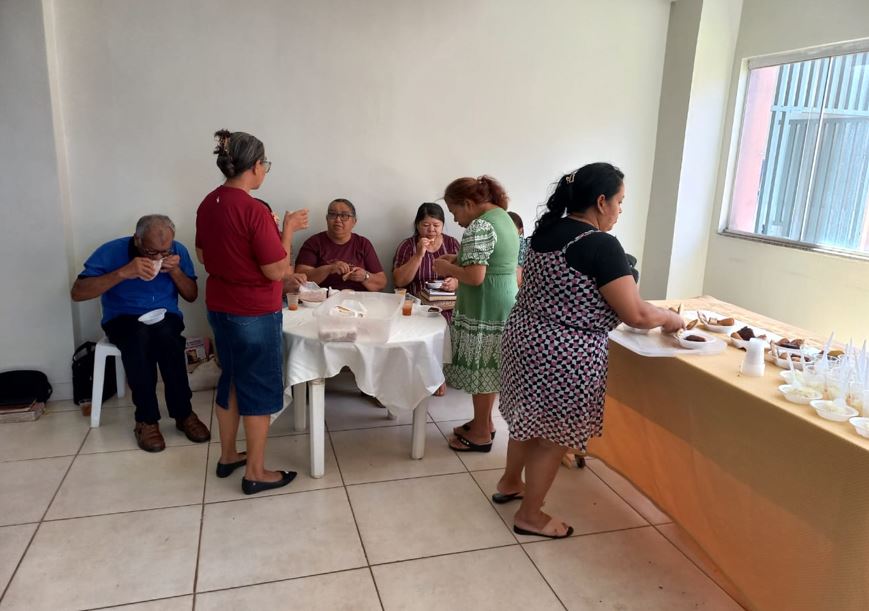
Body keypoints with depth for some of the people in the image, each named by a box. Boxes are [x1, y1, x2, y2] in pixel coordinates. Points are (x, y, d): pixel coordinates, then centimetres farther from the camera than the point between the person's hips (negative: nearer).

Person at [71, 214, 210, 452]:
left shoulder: (178, 251, -5)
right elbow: (77, 293, -22)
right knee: (140, 336, -37)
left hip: (165, 317, 2)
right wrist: (122, 273, -32)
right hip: (124, 319, -2)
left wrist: (175, 271, -18)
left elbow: (192, 296, 1)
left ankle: (183, 413, -20)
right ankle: (147, 419, -23)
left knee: (166, 336, -34)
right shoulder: (111, 251, -13)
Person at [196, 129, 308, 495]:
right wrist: (288, 229, -7)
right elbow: (276, 270, -20)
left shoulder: (208, 204, 3)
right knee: (260, 388, 5)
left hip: (219, 307, 8)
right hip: (254, 313, -8)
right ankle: (255, 473, 16)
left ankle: (228, 456, 35)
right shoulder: (253, 210, -22)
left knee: (231, 380, 21)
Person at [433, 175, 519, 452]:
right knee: (490, 367, 18)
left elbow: (475, 277, -25)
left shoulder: (480, 226, -19)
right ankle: (485, 423, 31)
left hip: (484, 310, -10)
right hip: (504, 304, 10)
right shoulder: (503, 217, 12)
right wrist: (459, 259, 12)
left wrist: (447, 268, -9)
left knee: (479, 369, 3)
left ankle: (481, 434, 15)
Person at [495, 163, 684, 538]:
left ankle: (509, 483, 46)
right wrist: (669, 318, 2)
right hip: (562, 356, -8)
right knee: (554, 437, 10)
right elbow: (635, 314, -19)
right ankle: (530, 517, 26)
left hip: (524, 339, 9)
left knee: (528, 420, 26)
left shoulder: (546, 229, 5)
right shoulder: (601, 246, -20)